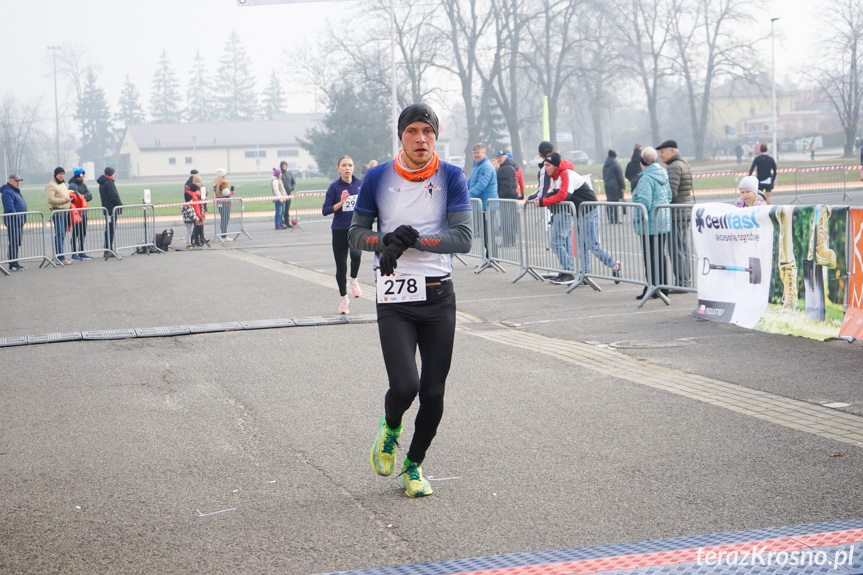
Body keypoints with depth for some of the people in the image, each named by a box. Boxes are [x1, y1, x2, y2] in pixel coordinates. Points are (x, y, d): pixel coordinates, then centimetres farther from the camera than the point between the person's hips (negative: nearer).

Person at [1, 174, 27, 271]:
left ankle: (14, 263, 18)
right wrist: (17, 218, -24)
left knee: (17, 243, 12)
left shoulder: (16, 191, 20)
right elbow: (9, 208, -21)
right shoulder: (7, 192, -12)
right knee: (14, 243, -9)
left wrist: (23, 219, 20)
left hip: (19, 222, 10)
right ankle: (13, 265, -7)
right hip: (12, 222, -10)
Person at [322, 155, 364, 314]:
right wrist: (341, 203, -22)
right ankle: (343, 298, 27)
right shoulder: (334, 187, -6)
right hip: (339, 230, 0)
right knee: (341, 266, 7)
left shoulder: (360, 184, 2)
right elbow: (325, 210, -10)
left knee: (356, 254, -29)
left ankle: (353, 280, 1)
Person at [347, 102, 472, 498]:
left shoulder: (451, 177, -1)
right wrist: (387, 240, -14)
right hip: (394, 298, -1)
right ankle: (390, 429, 20)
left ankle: (413, 465, 25)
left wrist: (414, 239, -22)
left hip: (439, 297, 1)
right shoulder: (378, 179, 1)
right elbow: (355, 234, 6)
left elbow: (463, 238, -11)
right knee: (404, 387, -15)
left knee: (433, 393, 4)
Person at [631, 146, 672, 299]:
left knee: (650, 257, -3)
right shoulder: (663, 175, 9)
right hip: (664, 222, 9)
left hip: (650, 224, -9)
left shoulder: (646, 178, -17)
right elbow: (669, 196, 16)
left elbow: (644, 201, -23)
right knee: (660, 255, 14)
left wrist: (637, 218, -13)